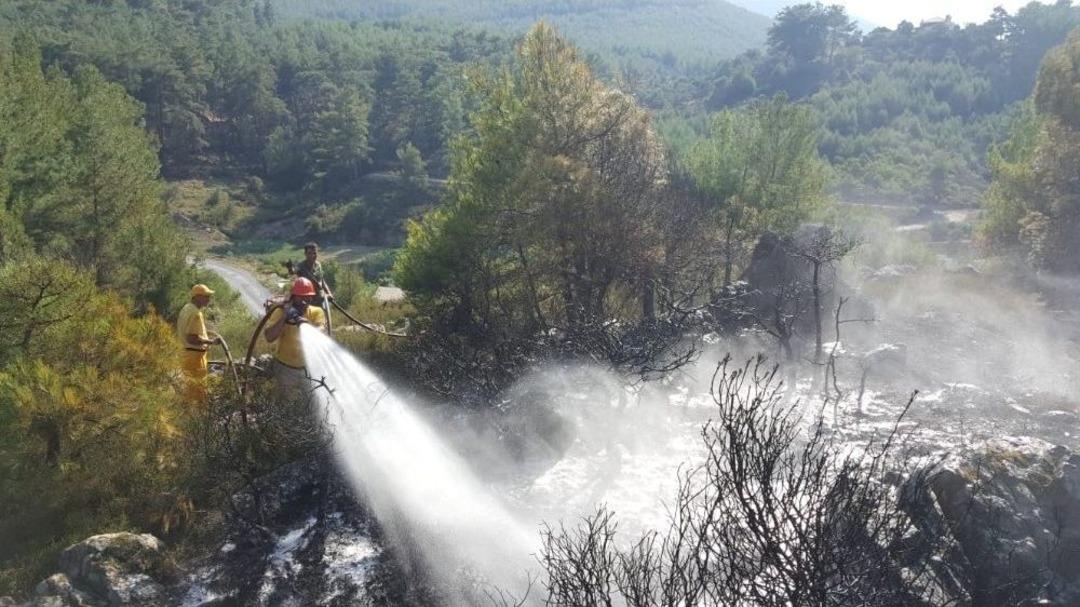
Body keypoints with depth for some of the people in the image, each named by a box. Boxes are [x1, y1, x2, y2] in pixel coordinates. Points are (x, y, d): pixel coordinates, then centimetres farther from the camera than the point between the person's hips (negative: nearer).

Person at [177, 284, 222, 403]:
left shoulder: (187, 308, 11)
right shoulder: (195, 313, -21)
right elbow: (192, 339, -27)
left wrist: (206, 333, 15)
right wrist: (211, 342, -20)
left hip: (188, 353, 10)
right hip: (194, 356, -10)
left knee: (191, 389, 20)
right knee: (198, 392, -3)